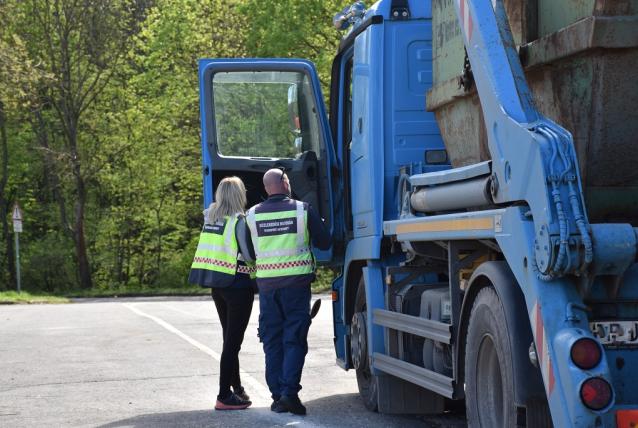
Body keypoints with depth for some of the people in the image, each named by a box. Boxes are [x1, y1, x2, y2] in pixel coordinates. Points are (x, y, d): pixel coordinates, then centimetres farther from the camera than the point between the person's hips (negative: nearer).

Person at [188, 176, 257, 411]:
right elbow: (249, 255, -13)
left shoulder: (211, 217, 7)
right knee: (233, 341, -3)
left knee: (230, 338, 19)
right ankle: (224, 396, -3)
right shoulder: (239, 221, -14)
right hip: (237, 285, -7)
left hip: (217, 285, 7)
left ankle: (236, 387, 32)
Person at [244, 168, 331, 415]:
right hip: (296, 282, -2)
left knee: (272, 341, 9)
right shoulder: (302, 210, -3)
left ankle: (277, 395, 8)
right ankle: (289, 392, -11)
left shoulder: (252, 215, 3)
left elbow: (249, 252, 11)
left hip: (266, 283, 2)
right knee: (294, 340, 1)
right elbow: (324, 243, 2)